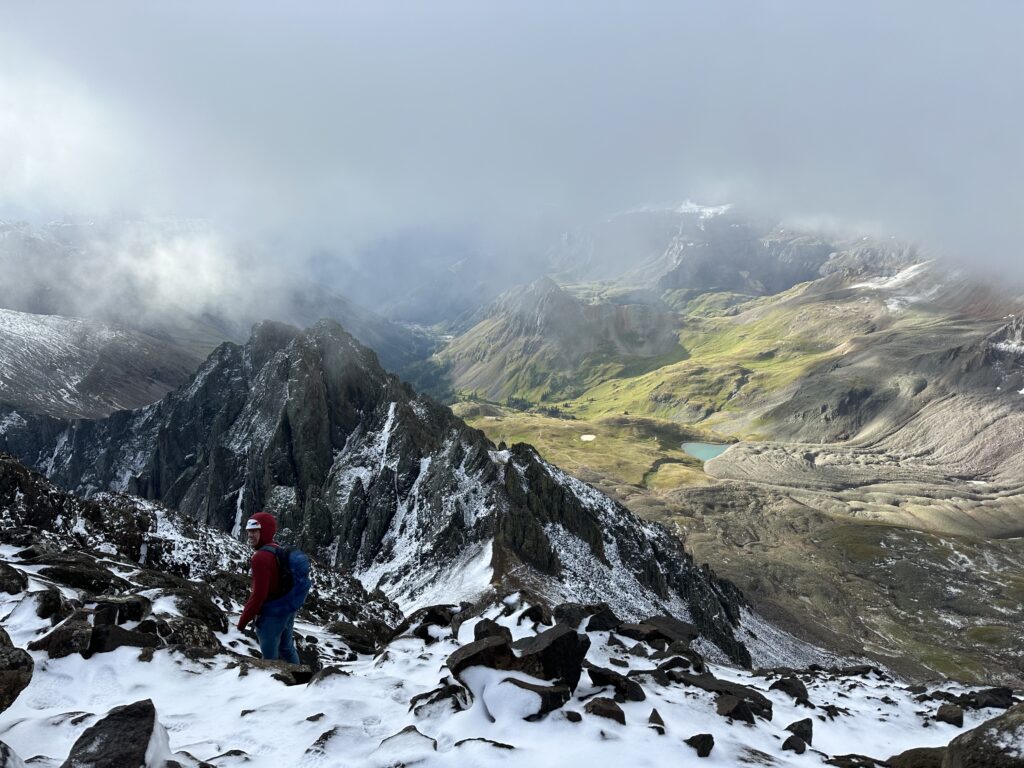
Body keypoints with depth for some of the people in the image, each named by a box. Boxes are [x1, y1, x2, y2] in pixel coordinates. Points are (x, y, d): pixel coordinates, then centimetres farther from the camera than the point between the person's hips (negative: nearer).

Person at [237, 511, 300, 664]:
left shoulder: (261, 557, -23)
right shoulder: (279, 549, 6)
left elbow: (259, 594, -24)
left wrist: (243, 619, -13)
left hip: (271, 614, -9)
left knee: (270, 658, 5)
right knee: (287, 649, 24)